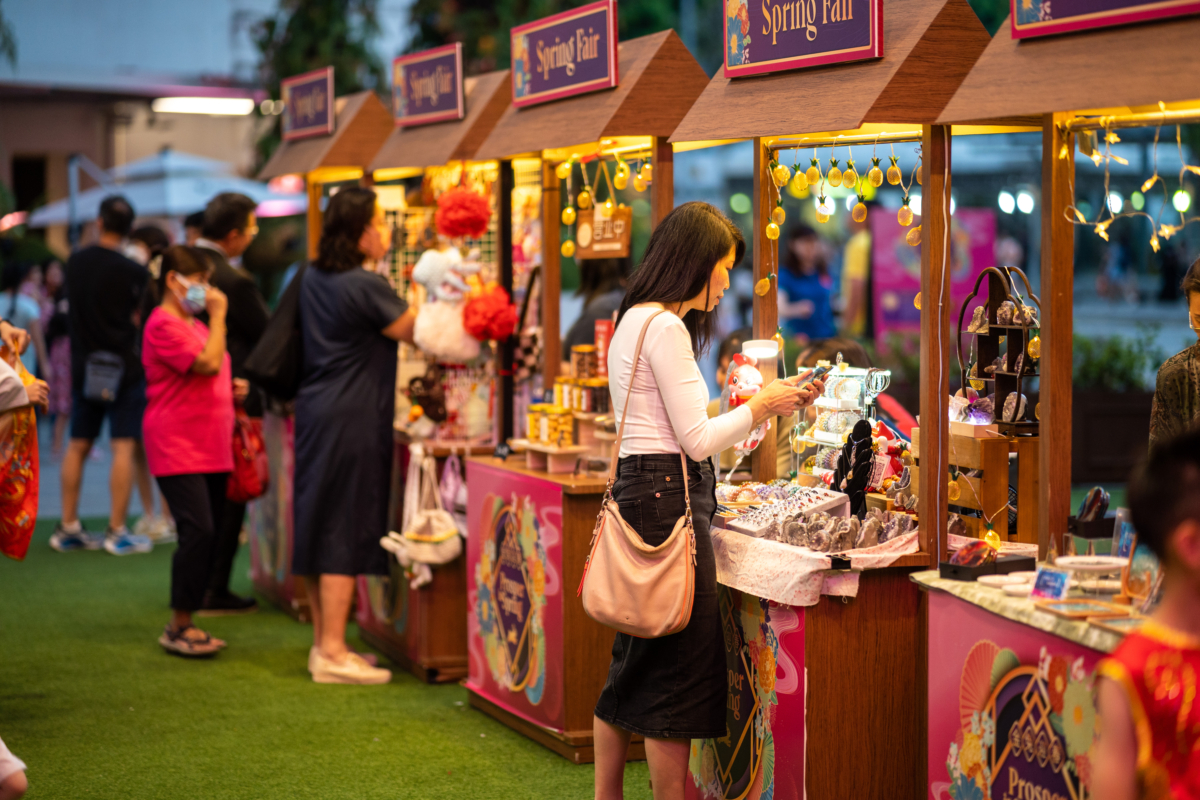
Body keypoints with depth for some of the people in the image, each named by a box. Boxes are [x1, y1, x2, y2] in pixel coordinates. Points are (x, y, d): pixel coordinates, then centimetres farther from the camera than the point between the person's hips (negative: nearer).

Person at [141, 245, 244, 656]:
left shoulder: (196, 325, 20)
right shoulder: (163, 324, -11)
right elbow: (208, 363, -22)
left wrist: (232, 389, 11)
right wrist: (218, 316, -13)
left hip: (211, 449, 10)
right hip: (178, 448, -10)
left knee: (206, 536, 8)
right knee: (198, 532, -15)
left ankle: (186, 622, 14)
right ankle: (178, 627, -6)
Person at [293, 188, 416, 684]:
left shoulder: (313, 279, 9)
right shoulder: (364, 287, -17)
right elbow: (415, 331, -9)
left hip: (315, 412, 9)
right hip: (350, 420, -9)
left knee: (321, 528, 13)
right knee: (345, 533, -4)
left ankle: (323, 642, 21)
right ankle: (332, 653, -2)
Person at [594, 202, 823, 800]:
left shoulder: (635, 321, 18)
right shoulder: (666, 327, -14)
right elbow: (695, 439, -13)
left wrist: (763, 406, 19)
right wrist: (761, 407, 0)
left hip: (639, 491, 11)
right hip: (667, 499, -11)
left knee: (634, 668, 16)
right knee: (678, 671, -5)